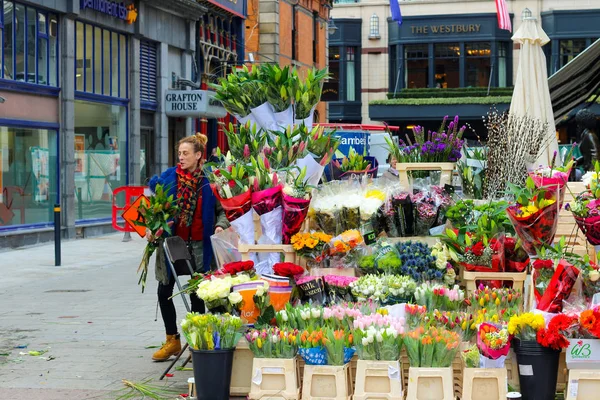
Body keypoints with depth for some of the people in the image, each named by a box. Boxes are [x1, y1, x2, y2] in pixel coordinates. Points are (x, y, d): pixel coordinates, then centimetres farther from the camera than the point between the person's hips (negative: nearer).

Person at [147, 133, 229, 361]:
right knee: (164, 292, 5)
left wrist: (220, 226, -15)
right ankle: (172, 340, 20)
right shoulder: (168, 178, -1)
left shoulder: (209, 180, -5)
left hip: (198, 245, -2)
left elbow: (221, 210, 4)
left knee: (196, 295, 6)